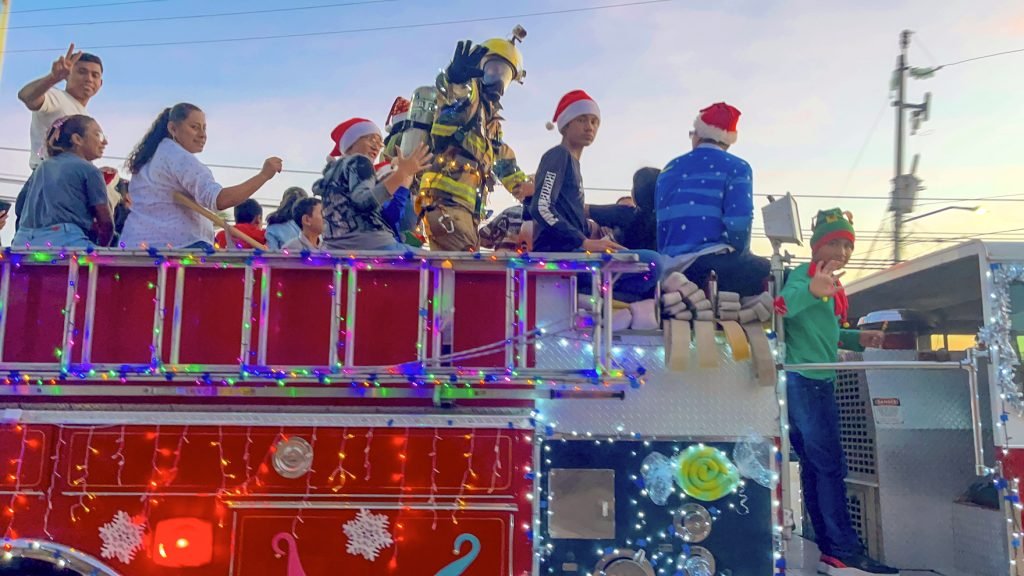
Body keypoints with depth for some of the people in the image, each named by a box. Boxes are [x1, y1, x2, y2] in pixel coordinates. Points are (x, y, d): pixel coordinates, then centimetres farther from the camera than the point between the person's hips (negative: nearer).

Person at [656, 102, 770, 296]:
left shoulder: (670, 169, 18)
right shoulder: (737, 168, 3)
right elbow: (738, 223, -9)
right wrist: (739, 257, 8)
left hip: (674, 267, 6)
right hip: (714, 262, -6)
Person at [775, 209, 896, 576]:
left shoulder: (832, 286, 20)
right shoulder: (804, 274, -10)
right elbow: (780, 306, -31)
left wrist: (858, 338, 9)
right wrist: (811, 290, -52)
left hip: (820, 382, 10)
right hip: (802, 381, -10)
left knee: (817, 467, 11)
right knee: (829, 465, -7)